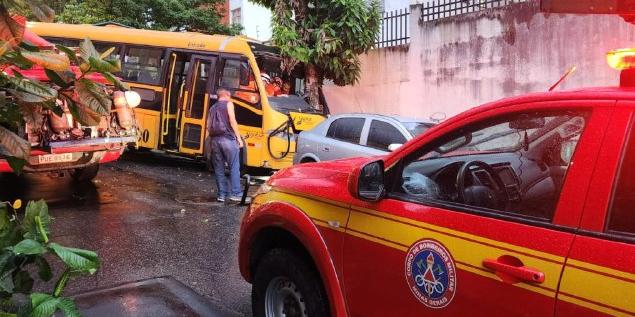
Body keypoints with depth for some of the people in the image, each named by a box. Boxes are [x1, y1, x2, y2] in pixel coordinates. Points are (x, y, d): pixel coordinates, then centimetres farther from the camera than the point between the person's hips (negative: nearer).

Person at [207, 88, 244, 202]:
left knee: (219, 169, 8)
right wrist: (239, 138, -6)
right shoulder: (228, 104, 5)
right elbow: (232, 121, -6)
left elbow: (208, 126, 15)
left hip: (214, 140, 6)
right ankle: (235, 193, -6)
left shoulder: (212, 108, 23)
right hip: (227, 139, -6)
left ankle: (222, 194, 8)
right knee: (234, 167, -2)